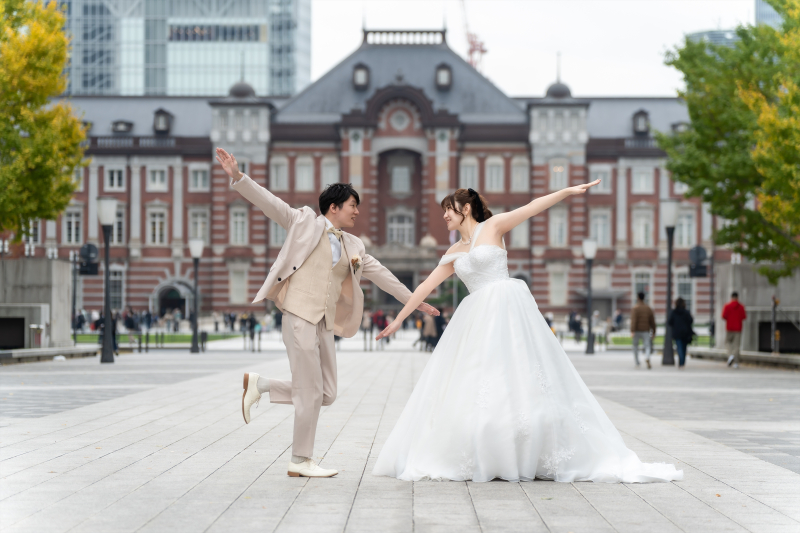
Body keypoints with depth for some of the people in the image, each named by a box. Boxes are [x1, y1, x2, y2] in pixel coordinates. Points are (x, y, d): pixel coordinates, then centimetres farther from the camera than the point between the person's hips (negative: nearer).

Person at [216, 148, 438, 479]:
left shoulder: (353, 246, 20)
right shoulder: (305, 222, 4)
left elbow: (381, 275, 26)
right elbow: (268, 202, -3)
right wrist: (237, 177, -15)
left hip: (325, 324, 7)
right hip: (300, 315, -7)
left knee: (326, 395, 6)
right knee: (310, 393, -6)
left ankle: (260, 385, 17)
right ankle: (301, 461, 6)